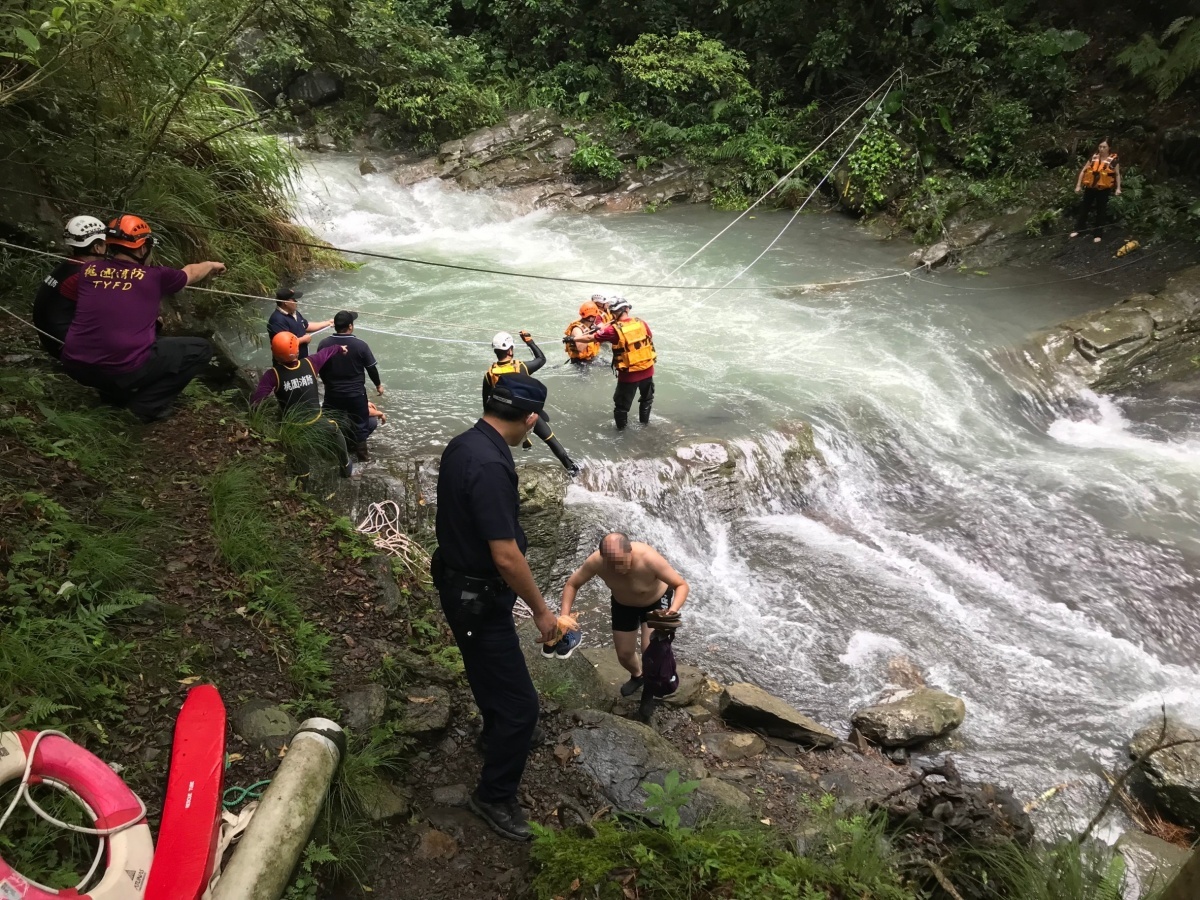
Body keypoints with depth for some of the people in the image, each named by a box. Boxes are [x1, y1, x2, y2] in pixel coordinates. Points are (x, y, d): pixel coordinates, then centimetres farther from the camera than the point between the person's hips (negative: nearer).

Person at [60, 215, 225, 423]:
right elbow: (190, 272, 24)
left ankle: (114, 394, 26)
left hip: (76, 366, 6)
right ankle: (147, 404, 1)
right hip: (124, 369, -6)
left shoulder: (88, 270, 11)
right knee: (201, 349, 9)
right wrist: (212, 265, 46)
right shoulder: (154, 276, 1)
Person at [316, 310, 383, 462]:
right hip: (356, 394, -2)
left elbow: (321, 370, 3)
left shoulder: (324, 344, -9)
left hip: (333, 394, 2)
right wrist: (378, 385, 12)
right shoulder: (360, 345, -17)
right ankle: (362, 455, 25)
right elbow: (372, 368, -6)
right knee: (360, 425, 15)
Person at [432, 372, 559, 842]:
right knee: (519, 702, 2)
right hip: (479, 599, -10)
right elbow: (506, 556, -30)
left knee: (492, 670, 32)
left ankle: (496, 735, 57)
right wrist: (541, 610, -16)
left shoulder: (462, 444, -1)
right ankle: (494, 796, 20)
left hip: (459, 579, 10)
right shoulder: (491, 467, -32)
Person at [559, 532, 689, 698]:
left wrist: (673, 610, -51)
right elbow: (572, 584, -18)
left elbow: (682, 585, -33)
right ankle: (637, 676, 49)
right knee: (624, 654, 13)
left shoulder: (648, 558, -43)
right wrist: (564, 615, -32)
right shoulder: (596, 561, -35)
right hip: (623, 604, 3)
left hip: (656, 601, -3)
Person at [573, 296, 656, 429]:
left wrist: (573, 339, 2)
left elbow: (590, 338, -11)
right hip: (647, 369, 5)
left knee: (622, 402, 16)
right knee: (646, 397, 28)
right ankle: (644, 420, 43)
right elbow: (650, 338, 10)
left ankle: (621, 426, 29)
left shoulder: (614, 329, -18)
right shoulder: (641, 323, -6)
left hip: (629, 374, -4)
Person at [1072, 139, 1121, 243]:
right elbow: (1083, 171, 5)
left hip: (1104, 189, -3)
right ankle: (1078, 229, 24)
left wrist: (1118, 188, -3)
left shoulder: (1113, 160, -7)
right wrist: (1078, 185, 1)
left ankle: (1098, 234, 15)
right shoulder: (1093, 158, -1)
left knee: (1101, 211, 7)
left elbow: (1117, 175, 3)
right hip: (1090, 187, 3)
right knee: (1084, 208, 11)